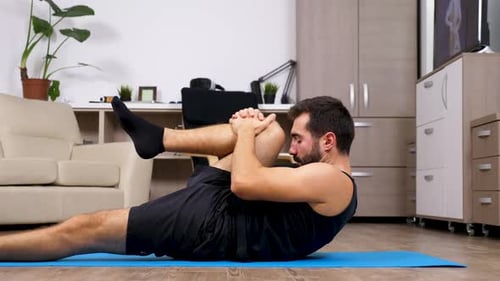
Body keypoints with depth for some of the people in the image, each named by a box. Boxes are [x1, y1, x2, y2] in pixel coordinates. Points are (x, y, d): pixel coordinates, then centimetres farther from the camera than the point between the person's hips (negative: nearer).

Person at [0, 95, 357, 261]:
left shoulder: (332, 180, -18)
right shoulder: (332, 179, 13)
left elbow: (243, 183, -26)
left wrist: (245, 132, -9)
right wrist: (252, 130, 4)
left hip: (215, 223, -10)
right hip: (228, 210, 10)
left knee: (85, 228, -11)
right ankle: (158, 137, 7)